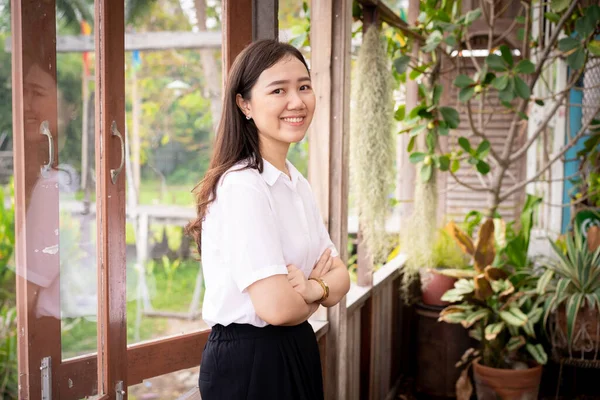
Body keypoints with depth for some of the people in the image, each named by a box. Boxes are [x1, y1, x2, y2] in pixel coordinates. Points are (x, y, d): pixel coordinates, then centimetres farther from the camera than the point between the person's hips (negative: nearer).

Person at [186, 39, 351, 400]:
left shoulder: (297, 183, 6)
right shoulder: (241, 186, -21)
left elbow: (339, 275, 3)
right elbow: (277, 306, -26)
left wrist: (312, 287, -19)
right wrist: (319, 290, -5)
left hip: (297, 349, 9)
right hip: (246, 360, -8)